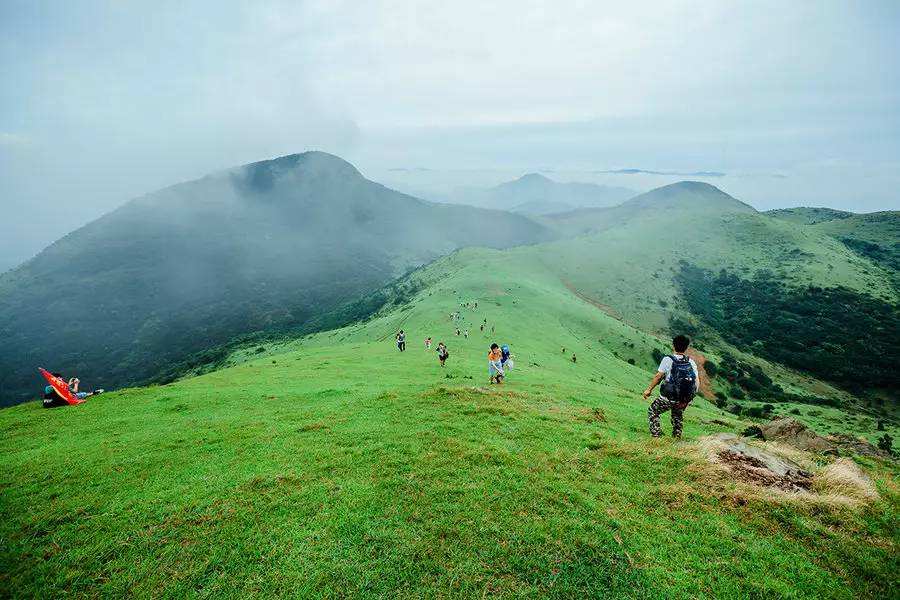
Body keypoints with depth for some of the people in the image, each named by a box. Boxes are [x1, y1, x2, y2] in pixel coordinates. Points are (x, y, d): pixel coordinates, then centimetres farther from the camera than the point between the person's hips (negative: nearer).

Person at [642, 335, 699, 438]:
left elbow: (658, 376, -10)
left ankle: (656, 436, 10)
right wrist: (690, 396, 15)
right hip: (685, 400, 5)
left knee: (652, 412, 17)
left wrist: (649, 389, 3)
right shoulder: (691, 362, 0)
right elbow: (697, 383, 1)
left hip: (668, 398, -5)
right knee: (678, 415, 33)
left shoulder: (668, 360, -13)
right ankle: (677, 437, 36)